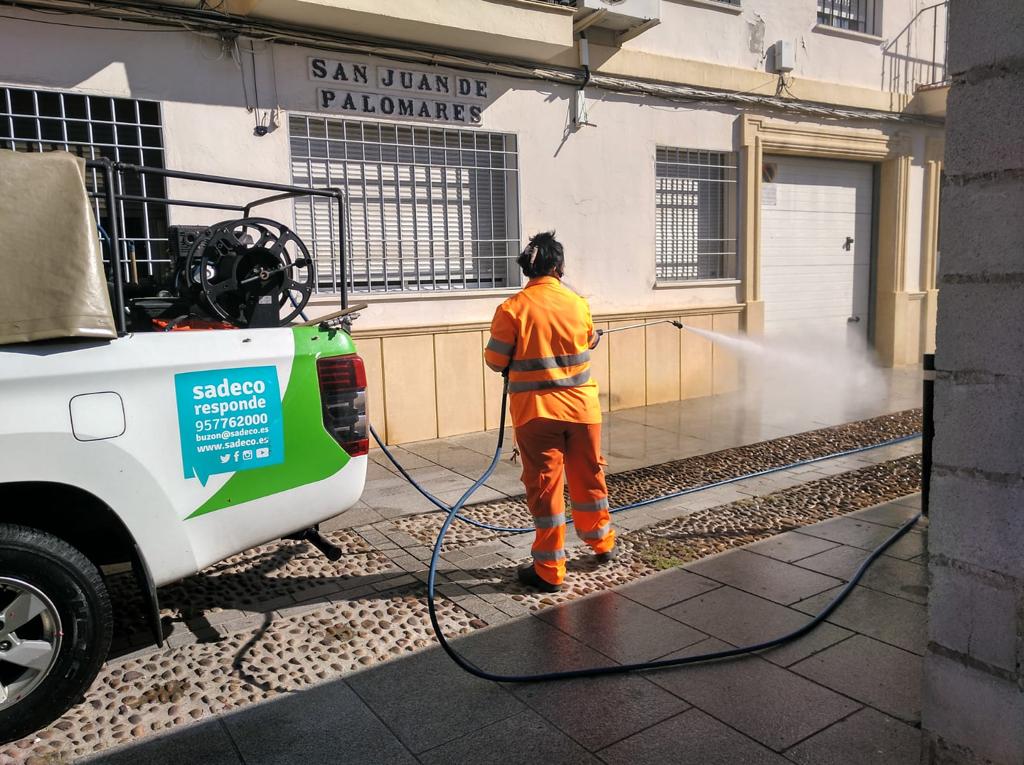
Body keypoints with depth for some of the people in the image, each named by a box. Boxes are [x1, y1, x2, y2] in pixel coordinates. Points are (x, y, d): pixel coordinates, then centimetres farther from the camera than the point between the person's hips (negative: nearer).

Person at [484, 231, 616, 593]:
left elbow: (495, 360, -5)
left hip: (535, 410, -3)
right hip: (581, 405, 3)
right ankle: (602, 542, 38)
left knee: (544, 485, 4)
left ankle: (549, 570, 11)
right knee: (589, 476, 19)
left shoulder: (512, 308, -12)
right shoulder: (578, 303, -1)